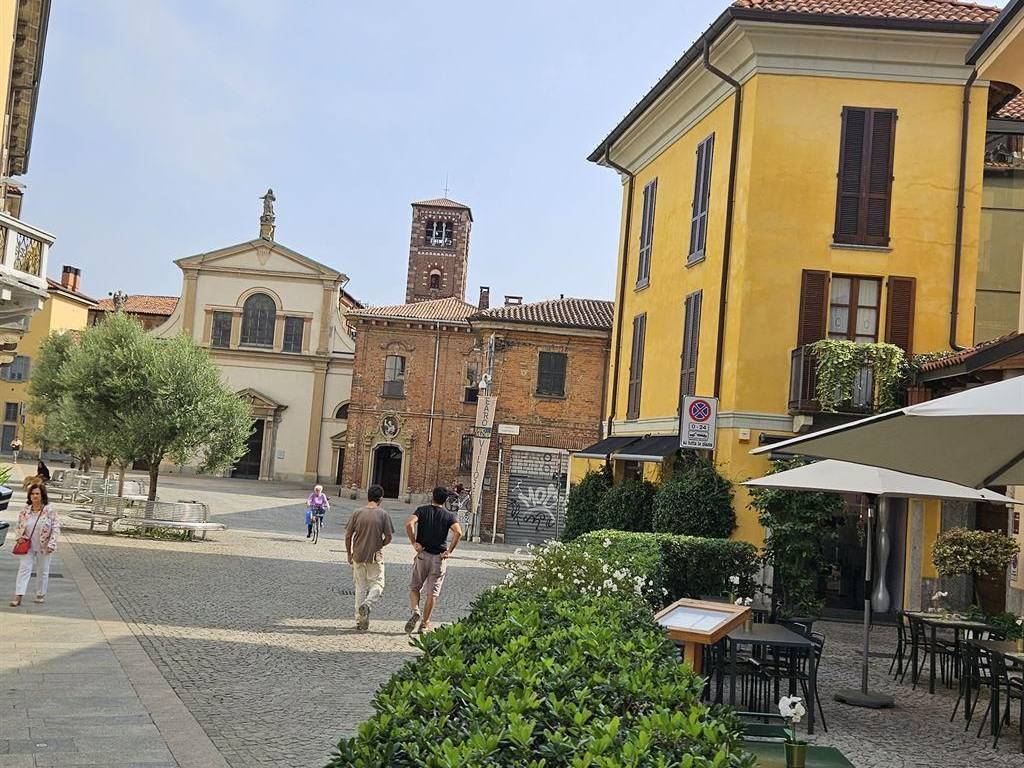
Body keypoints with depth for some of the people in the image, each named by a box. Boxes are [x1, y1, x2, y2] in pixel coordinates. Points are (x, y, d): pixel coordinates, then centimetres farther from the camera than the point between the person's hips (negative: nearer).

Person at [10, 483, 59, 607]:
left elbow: (56, 528, -9)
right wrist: (19, 537, -5)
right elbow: (18, 526, 13)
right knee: (24, 569, -5)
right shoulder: (25, 511, 2)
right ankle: (18, 596, -8)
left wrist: (51, 544, -15)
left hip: (43, 547, -2)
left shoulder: (50, 511, -9)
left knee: (42, 571, 10)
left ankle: (41, 594, 24)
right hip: (27, 546, 2)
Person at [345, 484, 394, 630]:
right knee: (377, 584, 10)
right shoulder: (383, 515, -7)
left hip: (358, 556, 3)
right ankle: (367, 604, -18)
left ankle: (360, 621, 13)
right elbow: (388, 538, -6)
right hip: (375, 557, -3)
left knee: (360, 587, 12)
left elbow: (348, 536, 0)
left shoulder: (358, 513, -2)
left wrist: (349, 554, 12)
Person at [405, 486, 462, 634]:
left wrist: (413, 542, -11)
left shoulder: (422, 510, 1)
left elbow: (409, 523, -17)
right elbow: (458, 532, -17)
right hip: (439, 557, 0)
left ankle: (415, 611, -7)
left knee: (414, 587, 17)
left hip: (422, 554, 0)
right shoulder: (449, 516, 1)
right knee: (432, 592, 7)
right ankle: (424, 624, 9)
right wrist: (449, 551, -11)